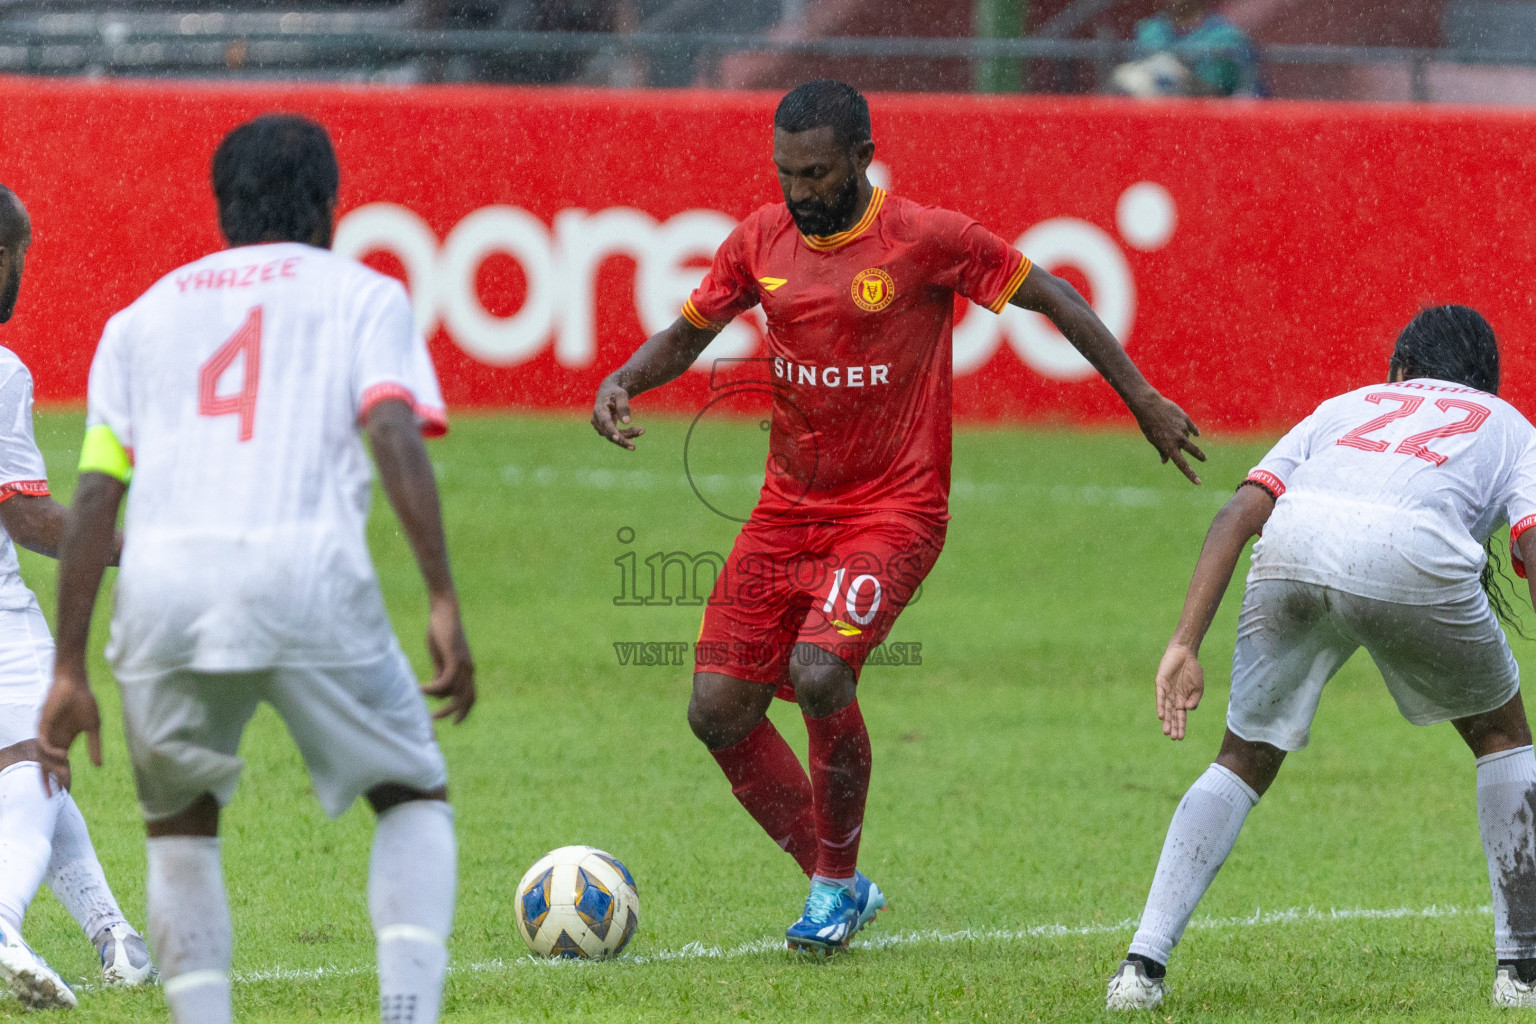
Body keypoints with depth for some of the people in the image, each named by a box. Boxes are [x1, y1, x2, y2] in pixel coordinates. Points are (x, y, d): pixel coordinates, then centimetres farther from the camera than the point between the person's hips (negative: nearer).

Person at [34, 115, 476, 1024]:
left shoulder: (144, 314, 24)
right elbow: (397, 438, -2)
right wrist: (446, 606, -6)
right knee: (416, 797, 15)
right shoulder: (361, 294, 16)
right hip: (306, 574, -2)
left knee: (180, 823, 23)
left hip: (162, 583, 2)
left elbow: (95, 499, 15)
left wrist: (70, 671, 15)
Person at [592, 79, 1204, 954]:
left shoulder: (927, 239, -10)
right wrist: (623, 383, -5)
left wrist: (1144, 401, -1)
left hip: (892, 513, -6)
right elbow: (689, 334, 16)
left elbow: (1054, 299, -2)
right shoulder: (763, 241, 3)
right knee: (720, 710, -3)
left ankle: (837, 885, -4)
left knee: (819, 674, -27)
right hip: (787, 510, 6)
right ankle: (835, 885, 15)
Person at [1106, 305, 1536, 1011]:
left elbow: (1237, 515, 23)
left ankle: (1144, 961, 5)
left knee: (1244, 760, 20)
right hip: (1414, 551, -2)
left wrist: (1186, 645, 16)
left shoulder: (1345, 407, 40)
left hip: (1293, 542, 2)